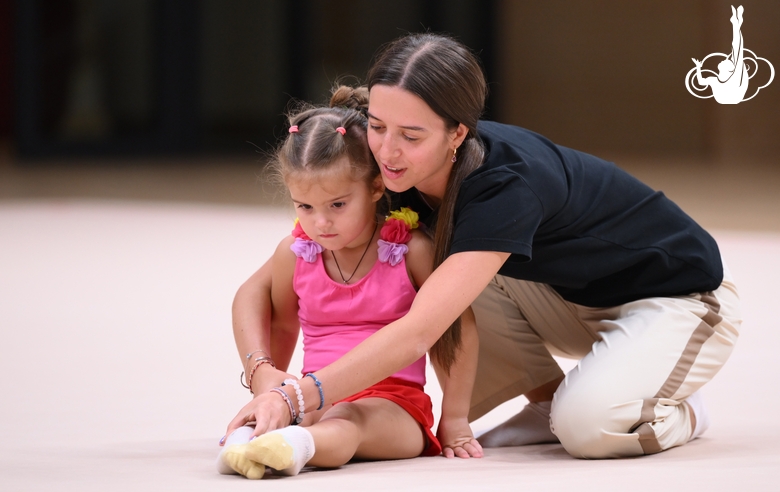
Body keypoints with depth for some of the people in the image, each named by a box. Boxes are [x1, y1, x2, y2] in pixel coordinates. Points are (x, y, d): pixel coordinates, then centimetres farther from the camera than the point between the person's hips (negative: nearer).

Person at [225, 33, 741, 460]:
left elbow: (417, 334, -47)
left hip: (680, 300, -7)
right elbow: (260, 289, -16)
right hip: (574, 302, 7)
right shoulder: (391, 174, -17)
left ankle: (676, 411, 0)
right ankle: (549, 398, 1)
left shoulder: (506, 185, -37)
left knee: (588, 426, -34)